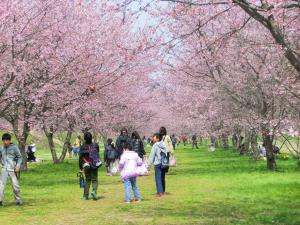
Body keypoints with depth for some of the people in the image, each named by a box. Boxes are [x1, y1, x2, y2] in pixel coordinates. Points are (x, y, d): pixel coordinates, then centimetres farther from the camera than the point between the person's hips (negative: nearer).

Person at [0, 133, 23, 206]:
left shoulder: (14, 147, -2)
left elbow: (19, 157, 3)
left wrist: (18, 166, -8)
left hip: (12, 169, -2)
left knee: (15, 185, -1)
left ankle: (18, 200, 15)